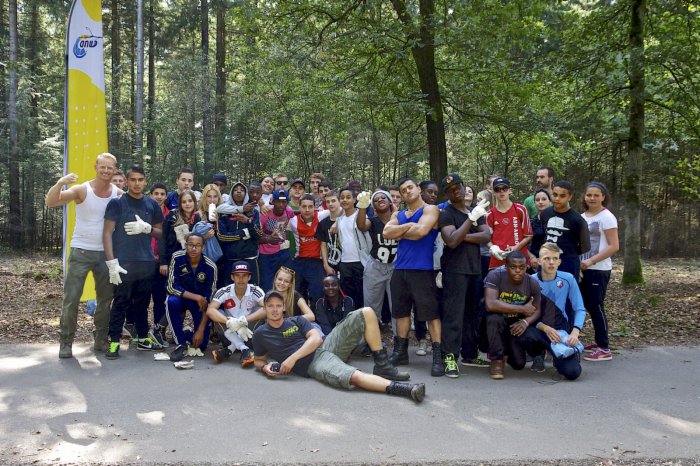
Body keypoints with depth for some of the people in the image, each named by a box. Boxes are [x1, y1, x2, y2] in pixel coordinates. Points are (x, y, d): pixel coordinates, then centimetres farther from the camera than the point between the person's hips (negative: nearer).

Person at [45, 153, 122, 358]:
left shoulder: (118, 193, -1)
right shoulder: (82, 190, -11)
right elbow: (50, 202, -20)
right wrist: (60, 183, -38)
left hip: (105, 253, 4)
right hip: (81, 251, -4)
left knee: (106, 298, 11)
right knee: (71, 298, -3)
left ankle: (100, 340, 25)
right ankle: (66, 342, 9)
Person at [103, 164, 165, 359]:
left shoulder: (152, 204, 10)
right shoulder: (116, 203, -2)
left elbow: (160, 232, 16)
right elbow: (107, 233, -6)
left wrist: (146, 228, -7)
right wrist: (112, 262, -15)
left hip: (146, 262, 4)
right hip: (124, 262, -4)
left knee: (142, 303, 12)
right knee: (120, 303, -1)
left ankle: (143, 339, 22)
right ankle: (114, 342, 6)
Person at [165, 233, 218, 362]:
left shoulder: (210, 267, -21)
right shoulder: (177, 258, -20)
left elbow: (209, 301, -19)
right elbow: (171, 287, -20)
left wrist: (201, 330, -22)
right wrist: (197, 297, -28)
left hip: (201, 302, 0)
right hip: (181, 296, 1)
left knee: (201, 344, -11)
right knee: (171, 302, -36)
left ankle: (188, 335, 26)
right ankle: (181, 344, -20)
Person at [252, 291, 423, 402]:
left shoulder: (297, 321, 15)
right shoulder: (260, 334, 10)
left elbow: (316, 339, 1)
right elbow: (259, 360, 20)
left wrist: (292, 358, -12)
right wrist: (265, 368, -6)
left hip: (326, 346, 5)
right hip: (313, 364, -5)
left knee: (366, 313, -9)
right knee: (355, 376, -37)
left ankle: (382, 367, -10)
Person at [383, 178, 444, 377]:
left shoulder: (430, 209, 0)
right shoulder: (397, 215, 17)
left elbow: (421, 231, -17)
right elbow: (387, 233, 0)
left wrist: (399, 232, -2)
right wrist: (409, 226, -9)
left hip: (422, 270, -6)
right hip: (400, 269, 6)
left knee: (430, 313, -7)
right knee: (401, 311, 13)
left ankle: (438, 356, -5)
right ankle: (401, 351, 24)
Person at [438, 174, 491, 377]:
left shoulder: (476, 210, 16)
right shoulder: (446, 213, -4)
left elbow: (486, 236, 2)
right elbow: (452, 241, -18)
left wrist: (463, 236, -10)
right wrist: (471, 218, -20)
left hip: (475, 268, 6)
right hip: (455, 270, -6)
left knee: (472, 313, 9)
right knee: (454, 313, -10)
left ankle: (470, 354, 19)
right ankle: (450, 357, -9)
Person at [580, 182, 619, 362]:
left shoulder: (607, 217, -9)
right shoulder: (582, 217, 11)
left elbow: (614, 246, -15)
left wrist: (591, 260, -20)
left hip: (599, 270, -7)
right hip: (584, 269, 7)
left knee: (596, 306, -5)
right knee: (589, 305, 10)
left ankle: (604, 349, 3)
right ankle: (599, 342, 22)